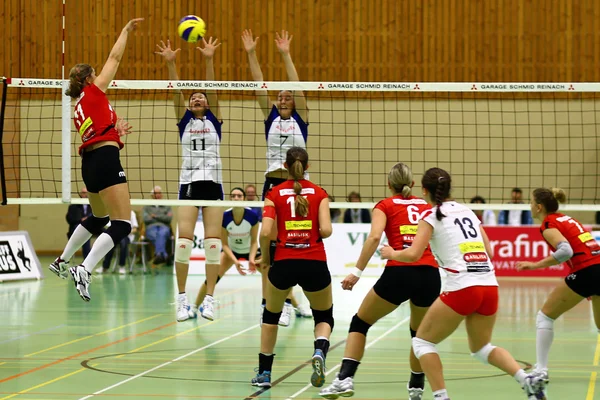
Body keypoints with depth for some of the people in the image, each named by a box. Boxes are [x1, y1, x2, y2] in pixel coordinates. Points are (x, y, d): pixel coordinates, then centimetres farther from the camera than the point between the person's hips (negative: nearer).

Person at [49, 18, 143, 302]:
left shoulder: (79, 109, 22)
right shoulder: (94, 91, 3)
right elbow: (115, 57, 6)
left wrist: (115, 132, 27)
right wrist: (126, 30, 17)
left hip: (89, 162, 9)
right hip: (106, 159, -9)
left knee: (98, 218, 30)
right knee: (121, 224, -13)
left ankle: (62, 262, 37)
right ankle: (84, 270, -27)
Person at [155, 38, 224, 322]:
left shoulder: (214, 119, 10)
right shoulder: (184, 119, 12)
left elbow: (212, 88, -2)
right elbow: (176, 91, -1)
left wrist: (209, 60, -16)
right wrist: (170, 63, -15)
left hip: (213, 184, 0)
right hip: (188, 184, 0)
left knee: (212, 241, -5)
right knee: (184, 239, -9)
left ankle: (209, 299, -2)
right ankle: (182, 299, -1)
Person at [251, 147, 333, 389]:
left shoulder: (275, 194, 4)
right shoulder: (319, 193, 5)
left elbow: (265, 232, -7)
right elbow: (326, 230, -6)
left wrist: (264, 258, 9)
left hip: (284, 263, 0)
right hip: (315, 263, 0)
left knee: (271, 315, 24)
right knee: (324, 318, 18)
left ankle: (264, 373, 23)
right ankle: (319, 352, -14)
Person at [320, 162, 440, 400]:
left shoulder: (385, 206, 11)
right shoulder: (427, 207, 21)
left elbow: (374, 237, -7)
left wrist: (357, 272, -9)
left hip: (398, 273, -3)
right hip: (430, 274, 3)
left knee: (360, 323, 13)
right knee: (420, 333, 27)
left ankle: (345, 378, -1)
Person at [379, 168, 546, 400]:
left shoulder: (432, 216, 0)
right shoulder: (467, 211, 18)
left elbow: (413, 254, -9)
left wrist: (392, 253, 10)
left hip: (462, 288, -6)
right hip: (490, 286, 6)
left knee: (422, 341, 11)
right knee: (481, 348, 24)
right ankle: (528, 379, 3)